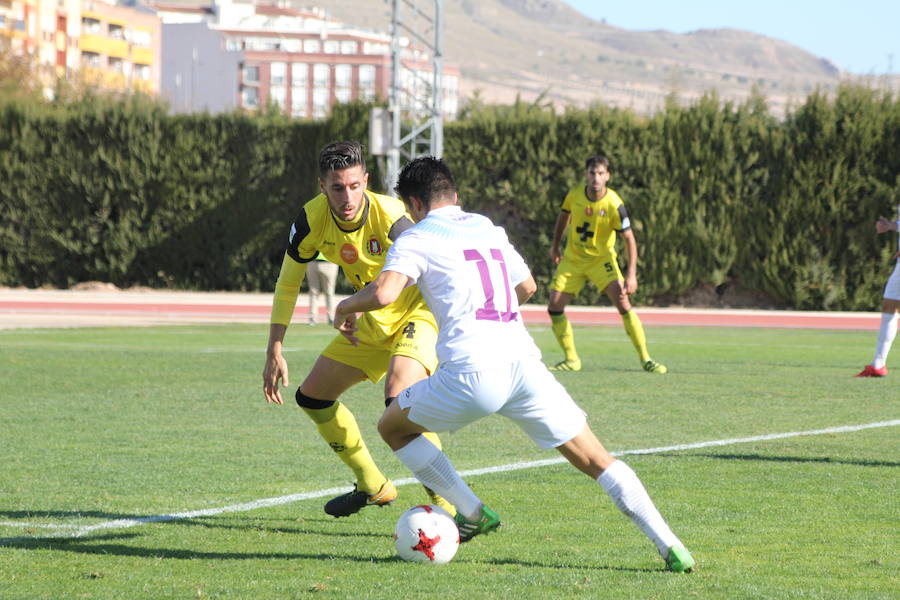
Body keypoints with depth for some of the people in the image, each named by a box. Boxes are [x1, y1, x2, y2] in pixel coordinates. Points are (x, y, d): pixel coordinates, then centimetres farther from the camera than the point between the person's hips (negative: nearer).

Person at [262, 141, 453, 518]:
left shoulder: (389, 217, -31)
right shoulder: (313, 219, -13)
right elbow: (287, 284, 2)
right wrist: (275, 351, -1)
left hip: (419, 313, -7)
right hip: (374, 321, 7)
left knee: (399, 398, -32)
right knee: (311, 397, 11)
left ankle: (446, 505, -25)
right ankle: (373, 487, 29)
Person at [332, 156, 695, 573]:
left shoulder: (418, 239, 7)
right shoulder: (489, 231, 25)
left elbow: (383, 293, -10)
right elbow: (527, 288, 39)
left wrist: (344, 307, 11)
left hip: (473, 370, -5)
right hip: (525, 362, 5)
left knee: (392, 426, 20)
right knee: (596, 461, 8)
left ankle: (473, 514, 14)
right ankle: (671, 548, -4)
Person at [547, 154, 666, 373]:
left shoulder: (614, 205, -22)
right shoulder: (574, 195, -11)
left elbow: (629, 239, -19)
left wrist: (631, 274, -27)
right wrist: (555, 246, 18)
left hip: (601, 259, -4)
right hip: (572, 259, 4)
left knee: (622, 302, -21)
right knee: (554, 308, -6)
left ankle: (645, 359, -12)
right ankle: (572, 360, 11)